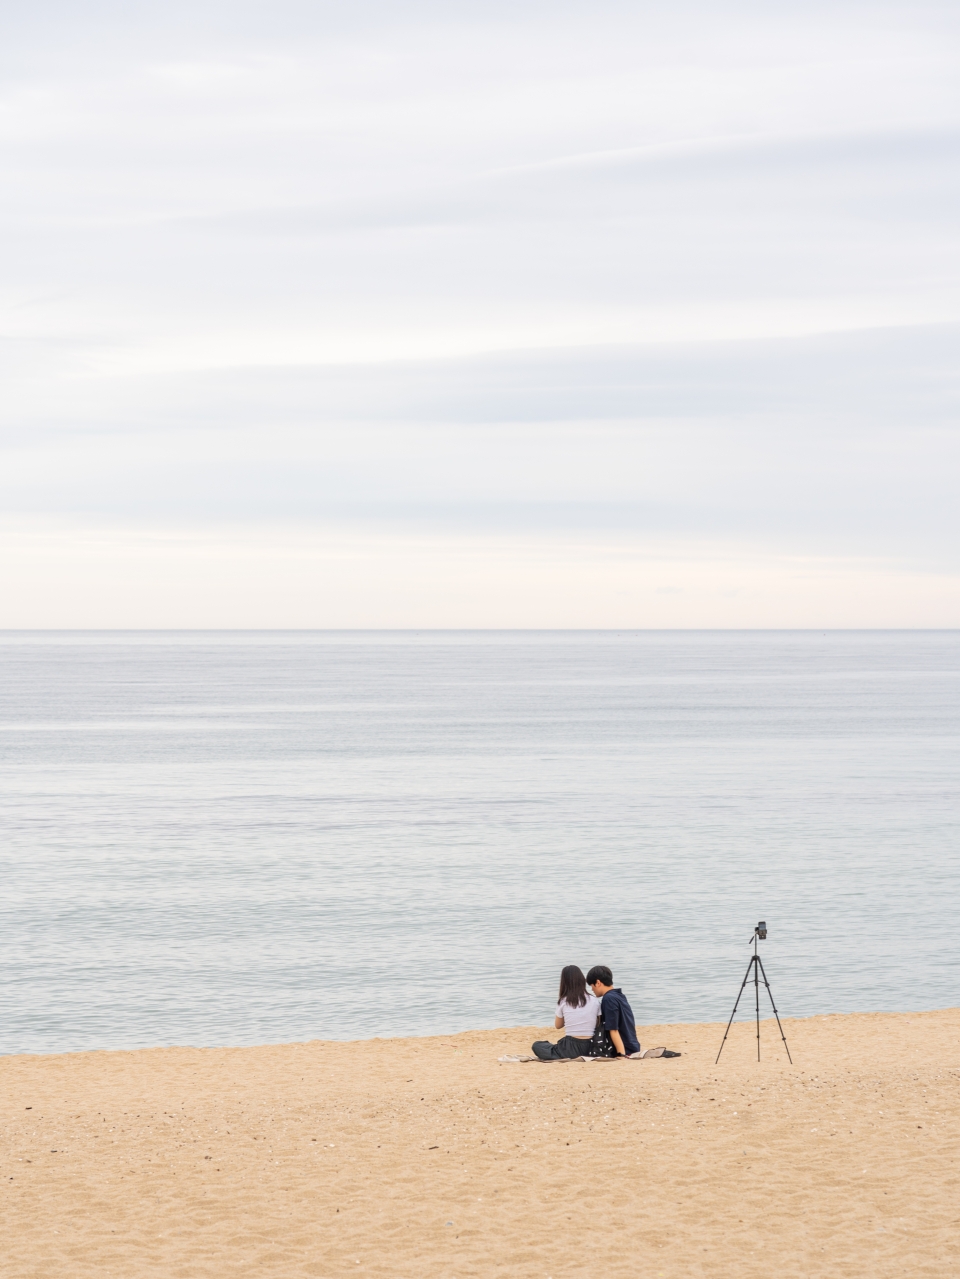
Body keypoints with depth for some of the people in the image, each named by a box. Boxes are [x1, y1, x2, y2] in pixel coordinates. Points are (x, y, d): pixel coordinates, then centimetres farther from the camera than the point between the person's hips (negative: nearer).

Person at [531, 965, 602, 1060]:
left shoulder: (563, 1002, -4)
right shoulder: (594, 1001, -2)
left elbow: (558, 1025, 11)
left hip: (571, 1050, -4)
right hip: (590, 1049, 4)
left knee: (537, 1045, 14)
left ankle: (559, 1058, -3)